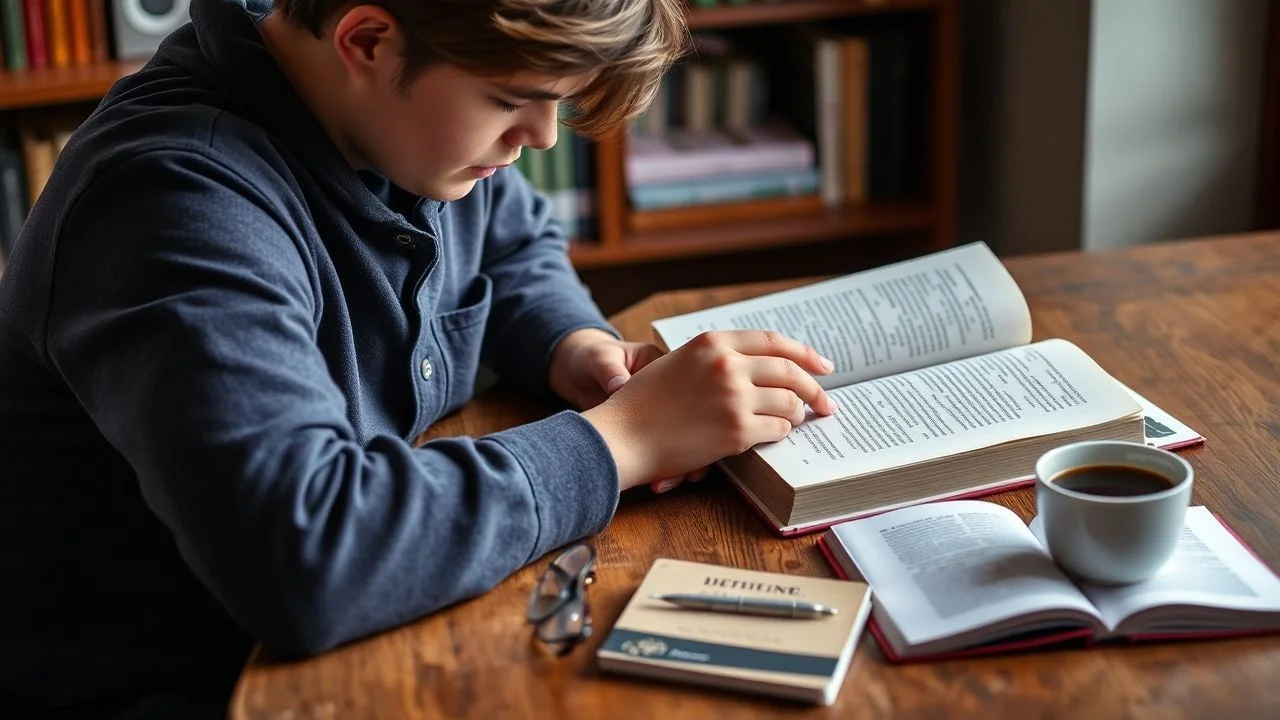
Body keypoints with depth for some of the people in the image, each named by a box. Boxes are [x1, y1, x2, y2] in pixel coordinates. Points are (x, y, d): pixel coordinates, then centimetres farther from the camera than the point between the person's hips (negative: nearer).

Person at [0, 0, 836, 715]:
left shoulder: (402, 112, -3)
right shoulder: (183, 200, -26)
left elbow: (518, 247, 17)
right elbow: (299, 561, -37)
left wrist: (573, 345, -5)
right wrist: (622, 437, -28)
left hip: (350, 631, 7)